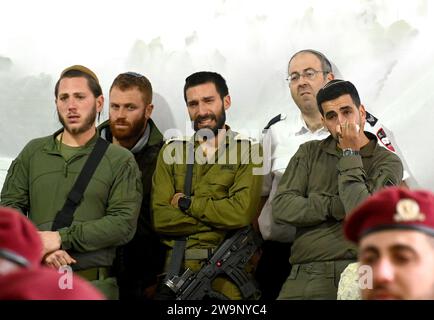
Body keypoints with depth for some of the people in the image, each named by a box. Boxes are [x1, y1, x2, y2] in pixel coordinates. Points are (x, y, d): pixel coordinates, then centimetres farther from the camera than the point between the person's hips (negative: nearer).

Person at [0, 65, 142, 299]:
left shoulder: (120, 161, 4)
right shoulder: (33, 152, 13)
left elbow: (124, 223, -6)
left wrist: (62, 238, -14)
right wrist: (40, 247, -12)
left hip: (93, 283, -2)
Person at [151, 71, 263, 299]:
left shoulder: (247, 153, 5)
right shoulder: (171, 152, 13)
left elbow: (242, 212, -11)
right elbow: (159, 217, 1)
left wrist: (186, 203, -3)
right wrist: (220, 222, -8)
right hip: (176, 268, 2)